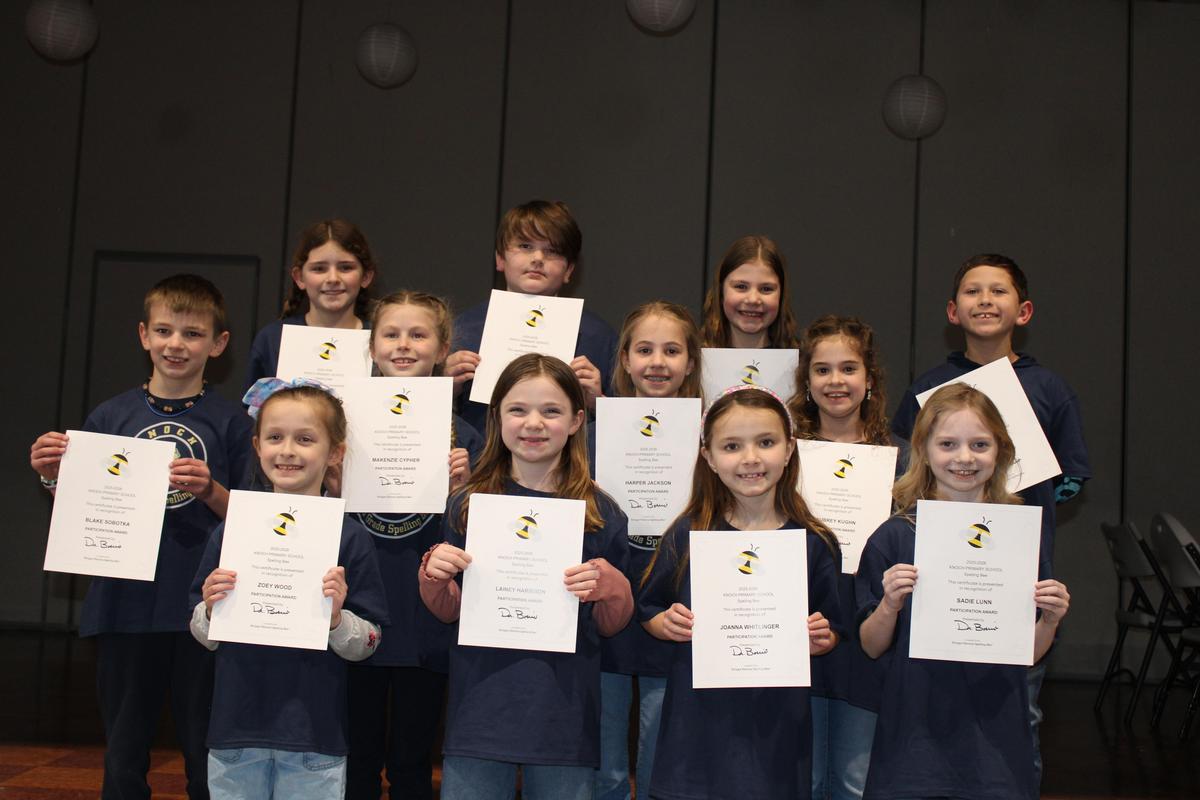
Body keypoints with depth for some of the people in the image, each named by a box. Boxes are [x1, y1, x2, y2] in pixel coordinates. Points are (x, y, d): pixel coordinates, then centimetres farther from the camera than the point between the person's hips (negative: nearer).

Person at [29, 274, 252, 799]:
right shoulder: (109, 417, 6)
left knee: (207, 757, 6)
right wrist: (54, 478, -8)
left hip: (202, 611, -2)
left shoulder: (230, 422, 1)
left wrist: (211, 491, -18)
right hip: (124, 606, 2)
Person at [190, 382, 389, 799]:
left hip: (314, 738, -2)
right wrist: (211, 610, -11)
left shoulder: (349, 538, -4)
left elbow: (365, 646, -2)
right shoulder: (230, 532, 2)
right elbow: (205, 637, 9)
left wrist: (337, 618, -21)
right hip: (235, 733, 2)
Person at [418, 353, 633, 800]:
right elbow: (449, 612, 11)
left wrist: (607, 586, -13)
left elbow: (613, 625, 7)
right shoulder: (469, 505, 2)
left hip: (564, 716, 0)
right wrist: (434, 577, -9)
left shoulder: (600, 513, 1)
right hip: (481, 709, 1)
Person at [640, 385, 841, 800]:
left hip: (776, 724, 0)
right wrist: (667, 624, -13)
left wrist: (820, 640, -12)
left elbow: (832, 635, 8)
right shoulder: (687, 535, -1)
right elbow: (647, 612, 7)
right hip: (698, 723, 0)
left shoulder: (815, 543, -1)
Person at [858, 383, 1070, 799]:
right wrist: (890, 606, -19)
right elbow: (871, 647, -1)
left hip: (995, 738, 2)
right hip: (916, 739, -1)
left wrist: (1050, 620, -12)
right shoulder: (894, 537, -5)